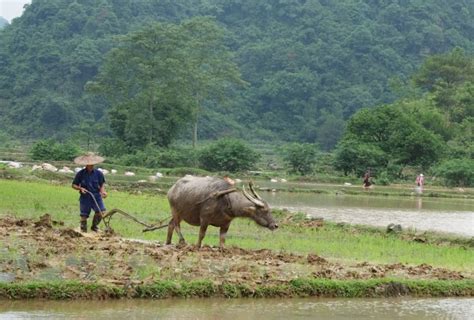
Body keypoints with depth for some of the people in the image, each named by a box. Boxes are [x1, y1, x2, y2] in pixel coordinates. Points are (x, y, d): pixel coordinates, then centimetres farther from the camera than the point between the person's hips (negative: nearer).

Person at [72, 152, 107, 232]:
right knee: (84, 215, 2)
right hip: (85, 197, -1)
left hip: (96, 196, 1)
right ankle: (83, 230, 20)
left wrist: (103, 191, -11)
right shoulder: (80, 174, -2)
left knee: (101, 212, -15)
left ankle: (94, 226, 11)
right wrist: (80, 188, -14)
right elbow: (74, 185, 6)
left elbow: (102, 184, 9)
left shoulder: (98, 173, 1)